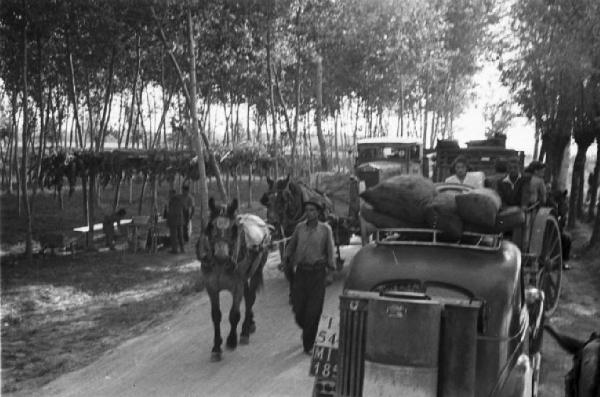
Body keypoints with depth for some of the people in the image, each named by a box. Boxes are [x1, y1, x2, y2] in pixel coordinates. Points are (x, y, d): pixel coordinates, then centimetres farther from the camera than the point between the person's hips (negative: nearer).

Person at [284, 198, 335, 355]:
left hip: (318, 273, -2)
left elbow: (330, 251, 4)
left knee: (313, 310, -2)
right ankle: (306, 329, 36)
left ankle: (308, 345, 12)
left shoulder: (325, 229, -1)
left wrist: (330, 264, -5)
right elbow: (291, 246, 16)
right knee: (298, 308, 3)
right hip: (301, 271, 2)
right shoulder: (300, 227, 5)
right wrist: (287, 258, 5)